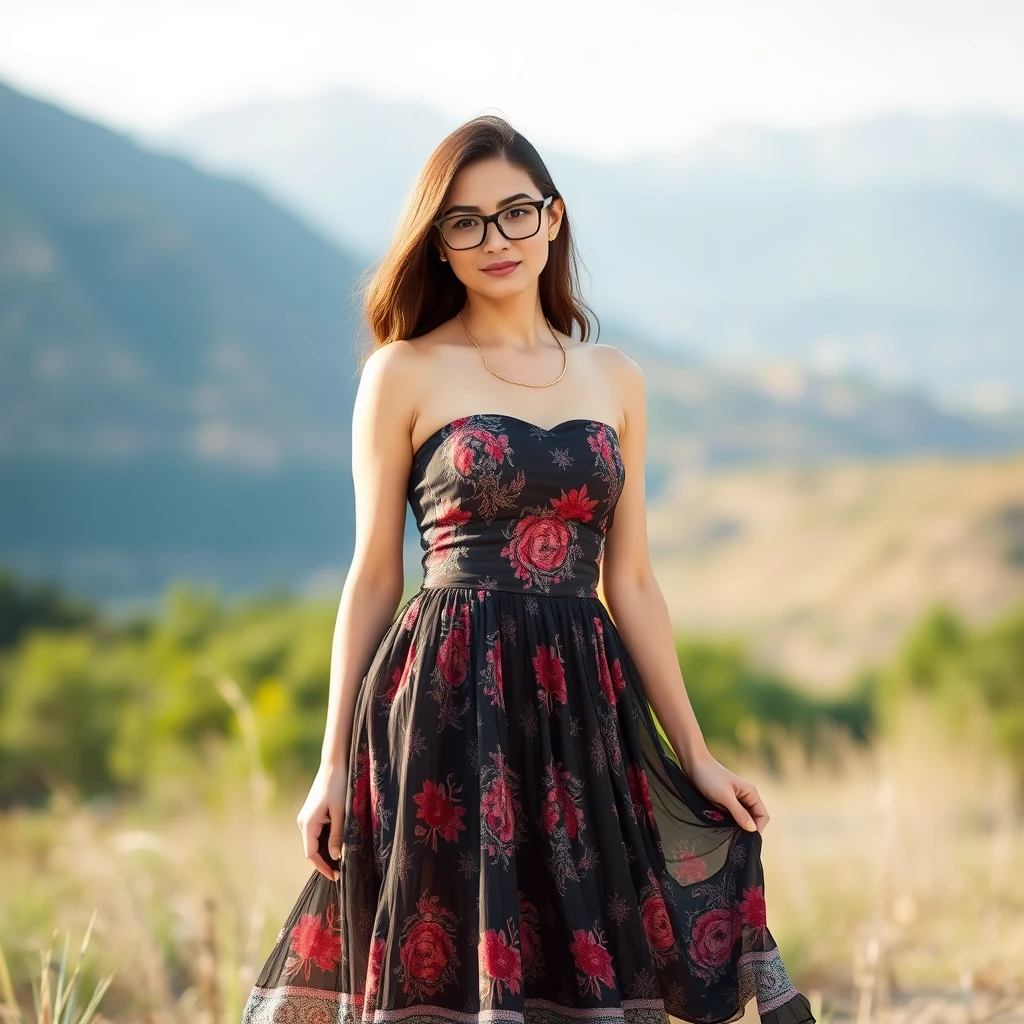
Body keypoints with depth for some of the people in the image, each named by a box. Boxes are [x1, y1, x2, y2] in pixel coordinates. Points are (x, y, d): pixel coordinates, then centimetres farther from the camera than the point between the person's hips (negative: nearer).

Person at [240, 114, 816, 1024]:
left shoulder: (615, 379, 12)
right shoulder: (405, 375, 2)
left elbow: (631, 583, 13)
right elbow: (373, 578, 3)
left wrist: (696, 755, 11)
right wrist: (333, 763, -2)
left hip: (583, 708, 3)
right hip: (447, 704, -3)